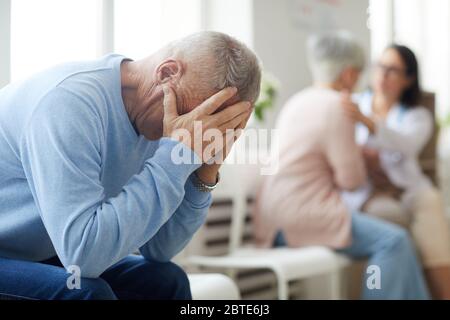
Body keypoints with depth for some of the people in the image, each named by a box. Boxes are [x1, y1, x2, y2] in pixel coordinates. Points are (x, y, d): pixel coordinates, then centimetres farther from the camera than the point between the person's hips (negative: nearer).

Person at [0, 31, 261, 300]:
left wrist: (205, 176, -14)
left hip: (36, 257, 8)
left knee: (166, 280, 0)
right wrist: (177, 154, -31)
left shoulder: (151, 124, -4)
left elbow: (157, 248, 1)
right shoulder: (71, 101, -29)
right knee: (83, 293, -29)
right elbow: (84, 252, -36)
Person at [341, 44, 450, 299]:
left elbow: (406, 144, -19)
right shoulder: (355, 104, 9)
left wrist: (366, 121, -37)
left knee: (430, 200, -34)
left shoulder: (418, 116, 6)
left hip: (407, 190, 1)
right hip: (367, 196, -1)